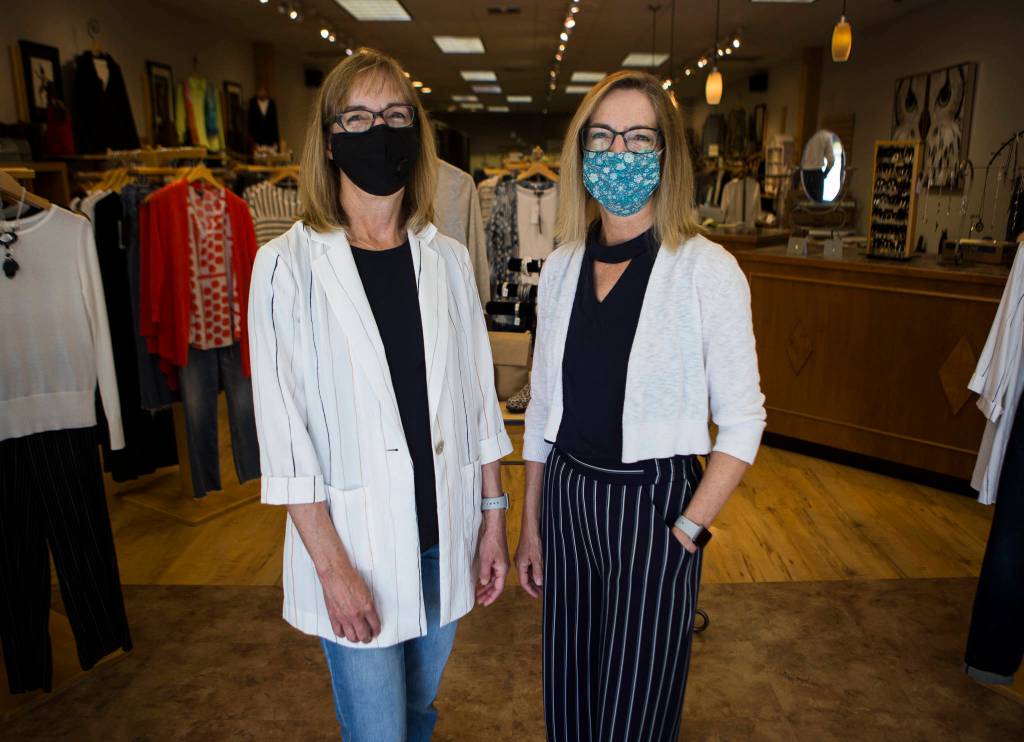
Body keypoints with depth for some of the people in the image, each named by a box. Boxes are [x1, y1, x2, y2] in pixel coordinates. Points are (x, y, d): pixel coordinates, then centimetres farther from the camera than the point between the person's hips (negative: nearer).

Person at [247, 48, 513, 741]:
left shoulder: (446, 258, 2)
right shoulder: (289, 265, -10)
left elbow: (478, 395, 5)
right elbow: (284, 427, -11)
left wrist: (493, 514, 4)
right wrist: (331, 564, -13)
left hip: (445, 537, 4)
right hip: (354, 541, -3)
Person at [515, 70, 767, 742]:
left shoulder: (707, 269, -12)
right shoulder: (562, 267, 2)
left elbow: (743, 422, -9)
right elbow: (543, 405, 8)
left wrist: (687, 530, -13)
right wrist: (530, 524, 10)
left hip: (655, 504, -4)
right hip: (566, 497, 4)